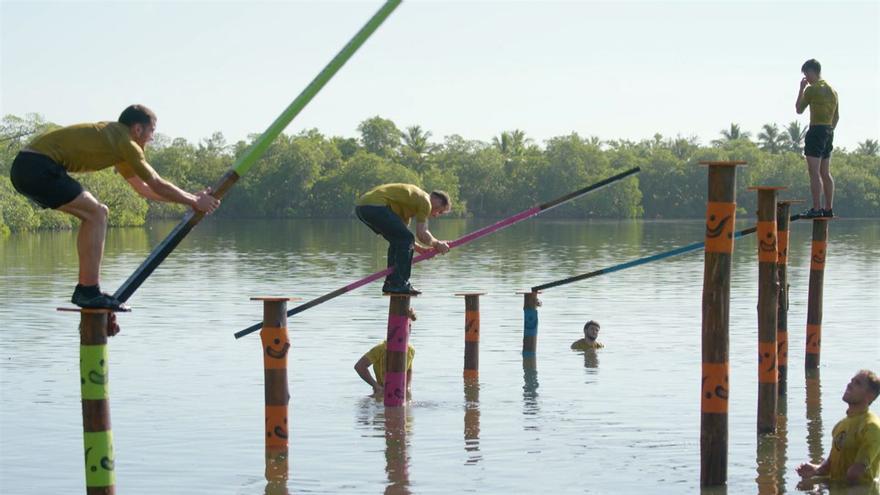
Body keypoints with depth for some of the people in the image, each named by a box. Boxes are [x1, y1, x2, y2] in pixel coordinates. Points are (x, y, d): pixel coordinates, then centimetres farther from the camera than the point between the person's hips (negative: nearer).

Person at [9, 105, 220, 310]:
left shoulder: (114, 138, 24)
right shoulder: (124, 142, -7)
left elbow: (144, 188, 31)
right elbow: (157, 185, -3)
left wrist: (190, 198, 31)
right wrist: (194, 202, 9)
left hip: (25, 168, 10)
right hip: (39, 167, -10)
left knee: (94, 214, 15)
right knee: (96, 214, -10)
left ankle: (85, 289, 14)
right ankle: (89, 292, -11)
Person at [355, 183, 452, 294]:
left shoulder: (414, 199, 29)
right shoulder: (425, 201, 0)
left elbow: (400, 236, 29)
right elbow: (422, 234, -7)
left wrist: (420, 249, 24)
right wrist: (437, 244, 9)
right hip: (374, 205, -10)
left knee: (398, 241, 19)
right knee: (406, 239, -7)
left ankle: (391, 283, 19)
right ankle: (400, 284, -6)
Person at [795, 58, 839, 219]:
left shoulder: (812, 89, -10)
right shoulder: (832, 90, 16)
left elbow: (799, 109, -1)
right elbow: (837, 116, 19)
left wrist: (801, 89, 6)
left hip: (816, 130, -9)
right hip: (829, 132, 9)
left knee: (814, 172, -10)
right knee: (825, 173, 12)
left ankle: (816, 208, -16)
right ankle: (829, 208, 13)